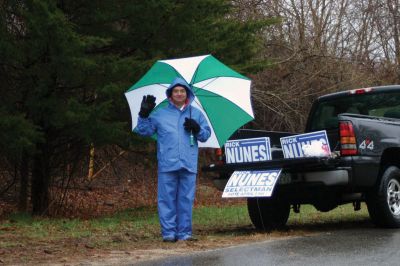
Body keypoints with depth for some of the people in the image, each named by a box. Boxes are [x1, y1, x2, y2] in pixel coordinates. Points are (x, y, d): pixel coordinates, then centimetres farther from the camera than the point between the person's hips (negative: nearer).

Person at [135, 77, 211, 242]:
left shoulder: (196, 114, 15)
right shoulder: (160, 114, 11)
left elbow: (206, 135, 14)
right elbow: (143, 130, 9)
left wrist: (197, 129, -5)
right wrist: (144, 114, -4)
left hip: (188, 165, 1)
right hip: (167, 165, -1)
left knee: (186, 199, 3)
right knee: (167, 199, -2)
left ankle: (184, 232, 8)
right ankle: (168, 232, 2)